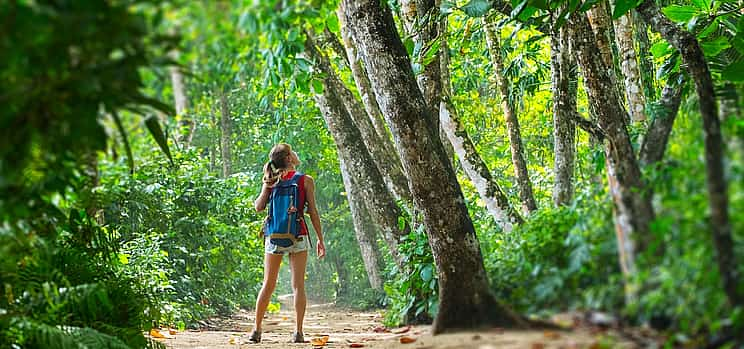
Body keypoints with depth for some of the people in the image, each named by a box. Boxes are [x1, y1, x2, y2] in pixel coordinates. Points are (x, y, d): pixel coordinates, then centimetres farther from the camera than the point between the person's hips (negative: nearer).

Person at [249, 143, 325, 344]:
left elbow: (259, 206, -2)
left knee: (268, 285, 10)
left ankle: (256, 329, 10)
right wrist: (320, 239, 3)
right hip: (298, 236, -2)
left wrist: (267, 187, 13)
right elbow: (313, 212, -3)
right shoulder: (305, 181, -2)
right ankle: (298, 332, -4)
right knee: (298, 285, 1)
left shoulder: (272, 181, 4)